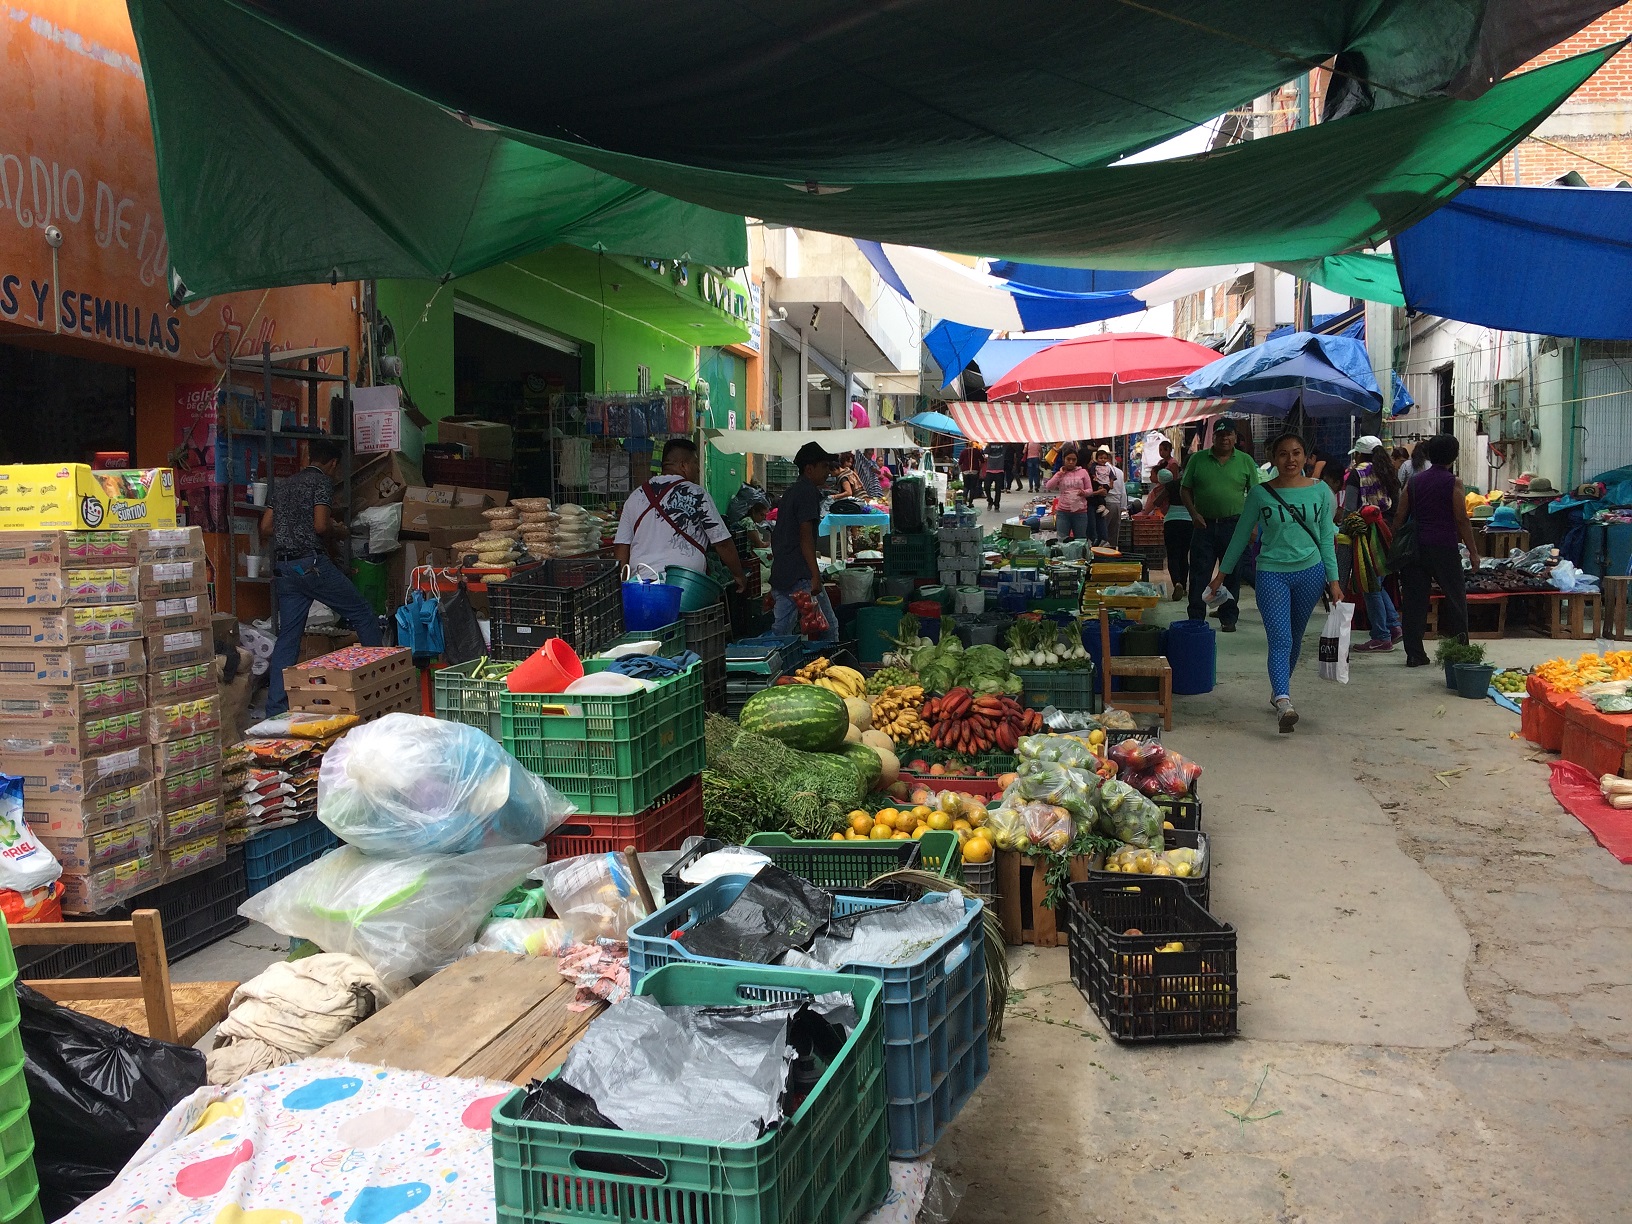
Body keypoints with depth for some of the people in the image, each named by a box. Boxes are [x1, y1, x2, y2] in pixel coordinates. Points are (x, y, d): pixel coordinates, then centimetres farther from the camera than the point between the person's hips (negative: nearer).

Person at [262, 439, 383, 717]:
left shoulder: (282, 485, 20)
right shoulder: (323, 482, -2)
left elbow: (265, 528, 18)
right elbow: (321, 525, -15)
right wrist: (339, 531, 5)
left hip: (282, 568, 7)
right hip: (312, 563, -7)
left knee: (288, 636, 7)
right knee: (363, 615, 6)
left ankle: (275, 710, 4)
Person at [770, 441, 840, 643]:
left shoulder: (790, 492, 21)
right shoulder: (809, 491, -9)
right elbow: (805, 536, -18)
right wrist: (816, 575, -21)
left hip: (779, 574, 9)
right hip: (800, 575, -9)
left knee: (781, 630, 9)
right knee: (828, 627, 0)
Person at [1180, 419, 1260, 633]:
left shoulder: (1245, 461, 6)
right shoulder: (1198, 459, 5)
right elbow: (1185, 490, 8)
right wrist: (1194, 513, -7)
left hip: (1233, 525, 0)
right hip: (1204, 525, 0)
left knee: (1232, 574, 5)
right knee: (1199, 573, 0)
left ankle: (1228, 618, 15)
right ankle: (1195, 618, 7)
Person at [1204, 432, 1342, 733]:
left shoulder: (1320, 491, 2)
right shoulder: (1260, 493, -3)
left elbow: (1326, 538, 7)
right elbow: (1241, 535, 6)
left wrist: (1334, 580, 3)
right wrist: (1221, 574, 8)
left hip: (1310, 572, 3)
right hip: (1272, 573, -2)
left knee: (1295, 639, 14)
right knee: (1280, 640, -15)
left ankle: (1278, 691, 33)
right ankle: (1283, 702, -28)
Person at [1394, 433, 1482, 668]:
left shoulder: (1413, 482, 8)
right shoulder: (1453, 483, -4)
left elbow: (1400, 516, 7)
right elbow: (1461, 519, -6)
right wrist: (1473, 549, 0)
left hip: (1415, 547, 3)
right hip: (1444, 547, -3)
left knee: (1415, 599, 4)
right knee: (1455, 597, 10)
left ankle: (1414, 654, 3)